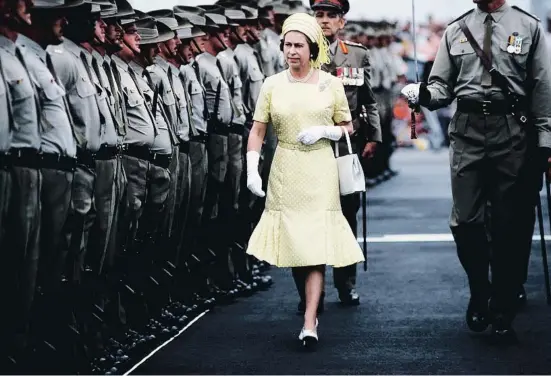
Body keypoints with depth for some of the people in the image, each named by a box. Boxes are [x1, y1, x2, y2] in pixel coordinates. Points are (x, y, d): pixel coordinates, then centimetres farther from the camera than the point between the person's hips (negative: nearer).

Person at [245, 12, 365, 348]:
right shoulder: (272, 85, 4)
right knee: (293, 243, 4)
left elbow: (348, 128, 9)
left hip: (320, 172, -2)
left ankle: (309, 323, -11)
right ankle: (310, 305, 25)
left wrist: (323, 131, -9)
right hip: (285, 173, 2)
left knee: (316, 246, -9)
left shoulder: (331, 85, 2)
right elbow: (257, 131, 6)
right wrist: (252, 170, -4)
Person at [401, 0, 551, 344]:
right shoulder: (455, 31, 11)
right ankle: (480, 293, 21)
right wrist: (423, 95, -12)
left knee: (507, 225, 3)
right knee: (466, 221, -4)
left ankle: (503, 315, 14)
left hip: (512, 133, -2)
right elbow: (443, 86, 11)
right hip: (467, 131, 2)